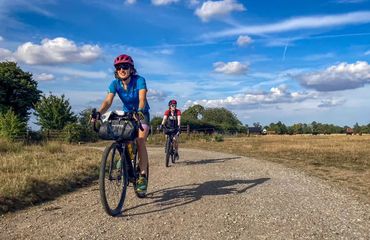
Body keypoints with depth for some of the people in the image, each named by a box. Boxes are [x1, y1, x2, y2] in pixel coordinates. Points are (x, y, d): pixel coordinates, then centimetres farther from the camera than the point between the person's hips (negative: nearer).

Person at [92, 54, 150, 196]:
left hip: (141, 115, -4)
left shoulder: (139, 80, -22)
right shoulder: (115, 83, -12)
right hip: (126, 114, 4)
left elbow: (142, 98, -36)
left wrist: (139, 112, -56)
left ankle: (142, 176, -17)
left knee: (140, 141, -22)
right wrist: (98, 113, -43)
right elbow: (108, 101, -24)